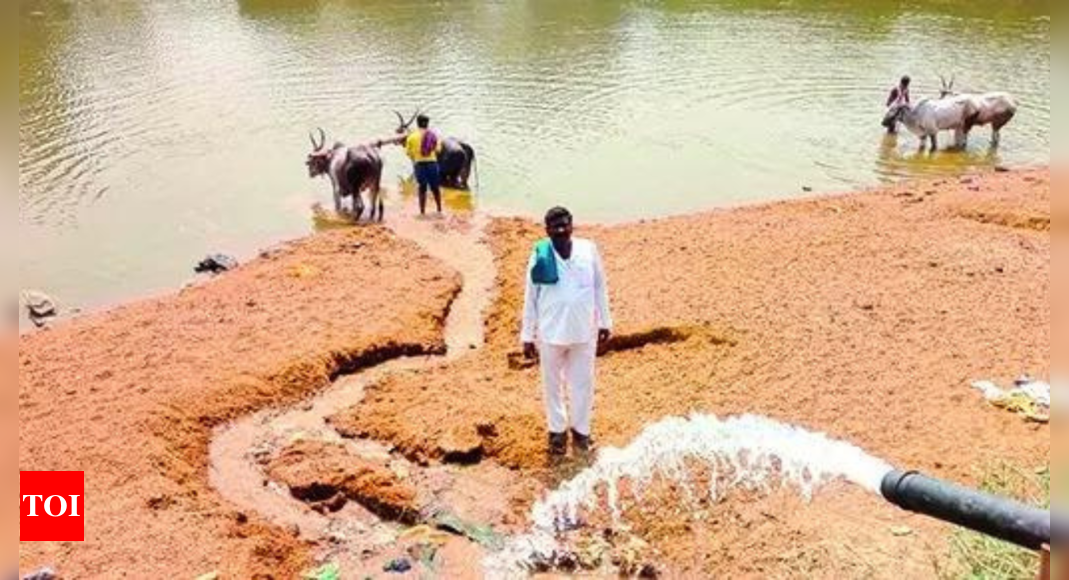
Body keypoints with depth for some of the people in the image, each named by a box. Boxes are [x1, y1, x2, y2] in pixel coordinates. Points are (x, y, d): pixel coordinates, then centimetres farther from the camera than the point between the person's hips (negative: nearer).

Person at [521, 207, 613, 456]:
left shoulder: (588, 249, -7)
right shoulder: (540, 256, -10)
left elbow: (600, 287, 4)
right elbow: (530, 297, -3)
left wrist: (605, 322, 6)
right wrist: (527, 335, -3)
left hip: (584, 331, 1)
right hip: (551, 332, -1)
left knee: (583, 383, 13)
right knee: (552, 384, 14)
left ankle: (581, 430, 32)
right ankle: (557, 430, 32)